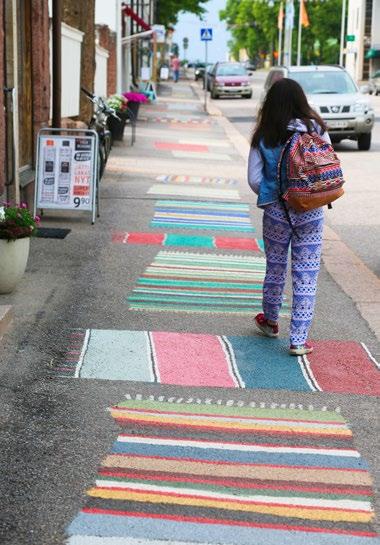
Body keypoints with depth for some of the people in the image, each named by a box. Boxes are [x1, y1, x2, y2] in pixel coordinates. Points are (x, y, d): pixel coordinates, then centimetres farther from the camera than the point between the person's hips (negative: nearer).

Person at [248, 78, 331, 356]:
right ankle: (299, 340, 6)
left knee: (275, 267, 20)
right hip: (311, 213, -1)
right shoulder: (317, 129, -5)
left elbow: (254, 179, -4)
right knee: (306, 275, 4)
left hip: (276, 211, 1)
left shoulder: (263, 136, -4)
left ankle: (270, 321, 39)